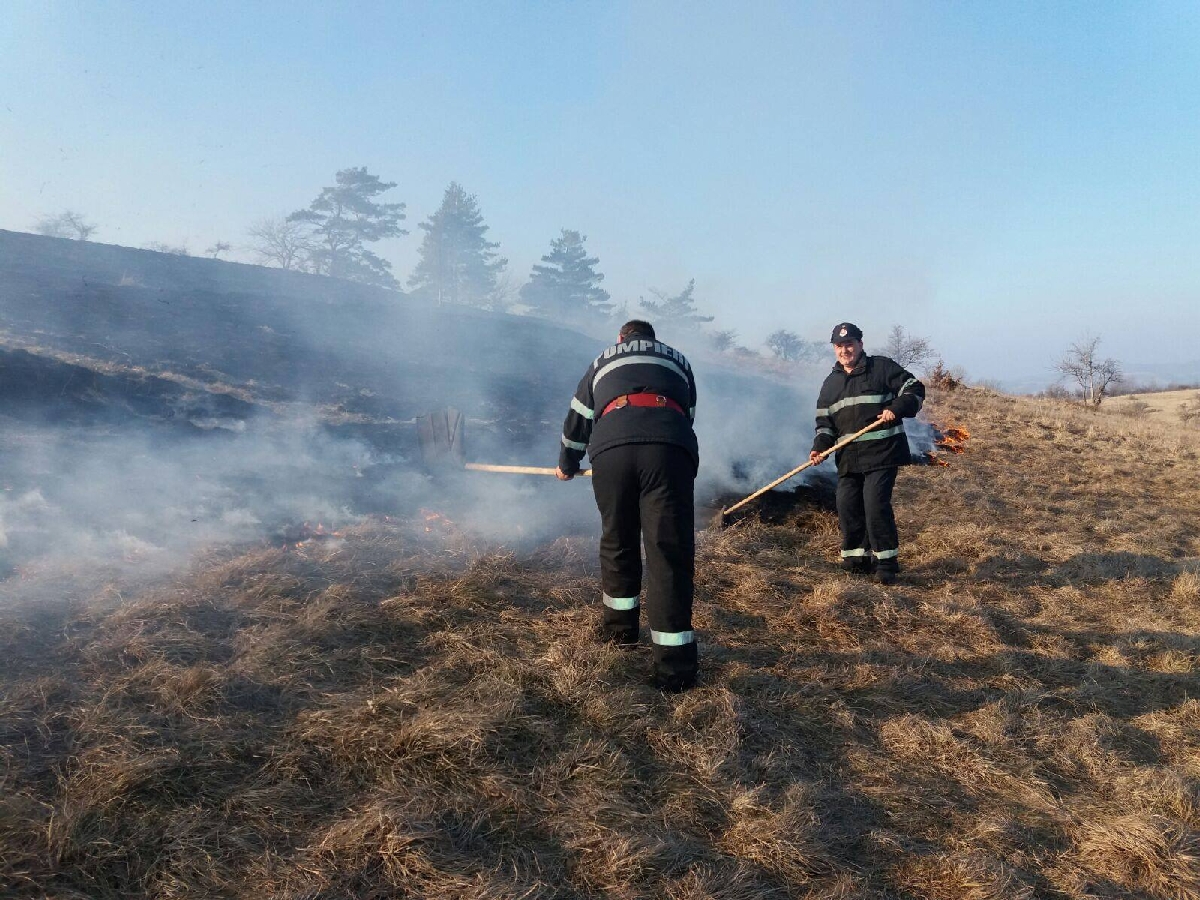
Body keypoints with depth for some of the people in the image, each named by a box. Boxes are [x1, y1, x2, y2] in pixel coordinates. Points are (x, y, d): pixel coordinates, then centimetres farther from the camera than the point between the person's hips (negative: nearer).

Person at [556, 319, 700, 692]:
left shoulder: (603, 361, 34)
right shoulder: (678, 360, 34)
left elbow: (577, 420, 40)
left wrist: (567, 464, 56)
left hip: (611, 448, 1)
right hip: (670, 448, -1)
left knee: (617, 542, 20)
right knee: (669, 552, -1)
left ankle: (619, 627, 35)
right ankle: (674, 664, -3)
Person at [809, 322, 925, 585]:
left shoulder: (882, 367, 2)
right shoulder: (831, 383, 16)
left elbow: (915, 389, 1)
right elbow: (825, 422, 14)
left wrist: (897, 408, -17)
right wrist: (820, 446, -3)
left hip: (883, 452, -5)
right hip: (849, 457, 6)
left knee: (875, 502, -14)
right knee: (847, 505, 3)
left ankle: (887, 561, -4)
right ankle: (857, 558, 17)